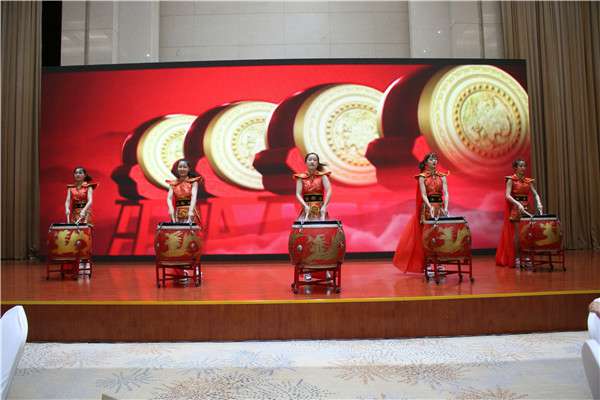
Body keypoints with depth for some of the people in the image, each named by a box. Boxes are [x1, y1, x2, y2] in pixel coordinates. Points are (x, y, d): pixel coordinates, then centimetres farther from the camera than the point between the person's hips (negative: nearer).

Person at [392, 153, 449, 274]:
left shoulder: (442, 176, 7)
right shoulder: (422, 177, -1)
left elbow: (446, 193, -2)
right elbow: (423, 195, -10)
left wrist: (445, 207, -18)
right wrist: (430, 207, -25)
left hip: (440, 208, 3)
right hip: (427, 208, -3)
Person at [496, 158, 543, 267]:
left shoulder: (528, 181, 12)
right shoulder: (511, 179, -4)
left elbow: (535, 194, 8)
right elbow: (507, 195, -13)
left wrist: (539, 204, -9)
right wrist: (518, 203, -25)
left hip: (526, 208, 5)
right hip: (515, 208, -5)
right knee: (517, 233, -5)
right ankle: (516, 258, 1)